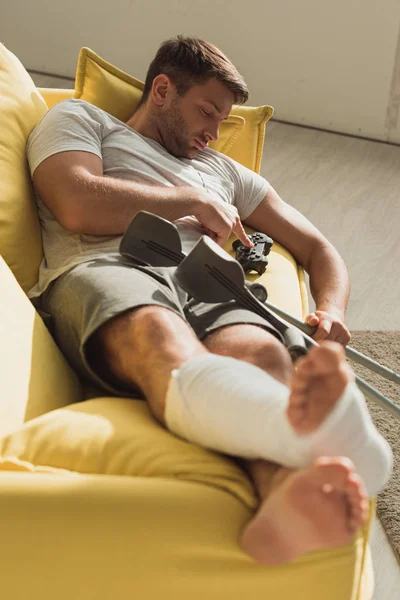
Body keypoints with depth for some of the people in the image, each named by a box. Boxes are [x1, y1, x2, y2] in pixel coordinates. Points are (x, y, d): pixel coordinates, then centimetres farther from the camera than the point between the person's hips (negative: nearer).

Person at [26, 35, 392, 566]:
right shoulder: (79, 119, 27)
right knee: (164, 343, -42)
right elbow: (80, 207, 2)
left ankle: (288, 504, -67)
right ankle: (310, 427, -73)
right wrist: (192, 201, 14)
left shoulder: (225, 172, 40)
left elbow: (318, 249, 34)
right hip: (102, 271, -3)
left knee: (262, 352, -35)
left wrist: (332, 312, 10)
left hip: (204, 285, 4)